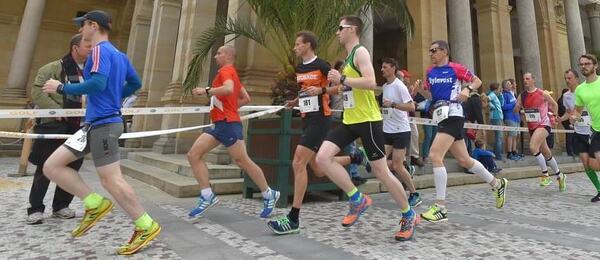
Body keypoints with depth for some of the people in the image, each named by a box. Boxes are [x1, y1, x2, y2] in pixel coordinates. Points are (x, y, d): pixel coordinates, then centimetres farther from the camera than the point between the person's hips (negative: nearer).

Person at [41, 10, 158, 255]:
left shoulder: (100, 50, -10)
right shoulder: (119, 54, 17)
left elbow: (98, 83, -24)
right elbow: (135, 83, 24)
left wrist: (61, 88, -12)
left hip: (102, 123, -9)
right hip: (96, 123, 9)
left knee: (112, 181, -5)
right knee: (51, 166, 9)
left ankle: (146, 227, 7)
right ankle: (95, 204, 10)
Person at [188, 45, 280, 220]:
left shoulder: (226, 70, -5)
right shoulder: (231, 73, 23)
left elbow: (229, 89, -27)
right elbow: (246, 99, 25)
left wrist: (206, 91, -18)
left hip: (227, 123, -10)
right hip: (219, 123, 10)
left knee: (243, 161, -3)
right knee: (193, 155, -1)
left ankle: (269, 195, 12)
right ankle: (207, 196, 0)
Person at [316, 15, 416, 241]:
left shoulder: (360, 52, -8)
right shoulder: (348, 57, 19)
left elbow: (371, 82, -24)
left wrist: (342, 79, -19)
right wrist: (342, 85, 15)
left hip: (368, 120, -8)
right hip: (349, 120, 9)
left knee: (380, 171, -1)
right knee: (323, 158, -7)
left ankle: (409, 216, 22)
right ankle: (358, 200, 6)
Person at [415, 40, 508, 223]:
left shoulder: (455, 68, -3)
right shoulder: (430, 72, 15)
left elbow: (477, 81, 6)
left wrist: (467, 89, -14)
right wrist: (420, 89, -1)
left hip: (452, 116, -8)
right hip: (441, 117, 8)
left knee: (435, 155, -20)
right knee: (464, 160, 15)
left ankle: (440, 208, -15)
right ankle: (497, 184, 38)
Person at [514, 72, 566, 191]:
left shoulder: (542, 94, -6)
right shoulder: (522, 95, 4)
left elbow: (554, 104, 9)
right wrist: (517, 108, -15)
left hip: (543, 124, -5)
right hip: (532, 127, 5)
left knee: (533, 147, -26)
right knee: (546, 153, 16)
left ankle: (545, 174, -12)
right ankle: (560, 175, 35)